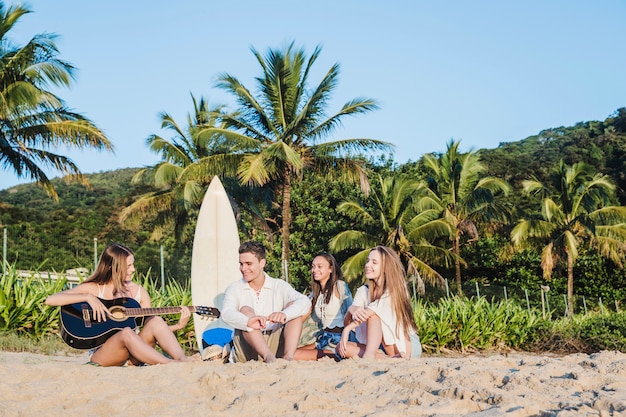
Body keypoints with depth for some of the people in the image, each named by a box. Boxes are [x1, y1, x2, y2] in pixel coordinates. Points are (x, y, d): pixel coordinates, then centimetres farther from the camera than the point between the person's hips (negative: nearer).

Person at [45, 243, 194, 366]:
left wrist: (178, 326, -7)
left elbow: (149, 331, 10)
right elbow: (50, 300, -7)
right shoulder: (93, 288, 3)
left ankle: (182, 360, -39)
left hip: (132, 356, 3)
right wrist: (88, 297, -18)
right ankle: (171, 364, -44)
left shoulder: (139, 292, 12)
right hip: (101, 355, -3)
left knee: (156, 321, -23)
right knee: (126, 332, -35)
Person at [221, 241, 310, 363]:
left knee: (293, 306, -14)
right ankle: (268, 357, -44)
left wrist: (284, 314, -36)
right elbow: (226, 314, -18)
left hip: (276, 346, 1)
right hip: (247, 352, -1)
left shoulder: (279, 286, 6)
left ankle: (288, 356, -34)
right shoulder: (234, 289, 4)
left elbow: (304, 301, -13)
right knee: (245, 310, -22)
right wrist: (248, 321, -42)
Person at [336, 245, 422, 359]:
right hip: (381, 346, 6)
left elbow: (371, 311, -26)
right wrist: (352, 309, -31)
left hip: (409, 345, -6)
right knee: (342, 347, -16)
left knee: (373, 315, -26)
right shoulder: (363, 291, 4)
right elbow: (347, 322, -8)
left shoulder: (395, 289, -11)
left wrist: (347, 329, -28)